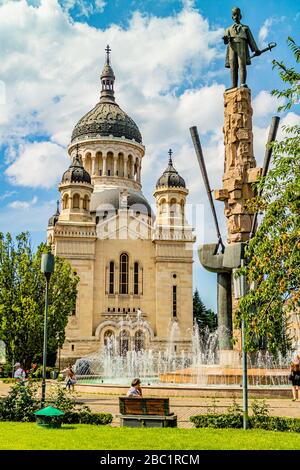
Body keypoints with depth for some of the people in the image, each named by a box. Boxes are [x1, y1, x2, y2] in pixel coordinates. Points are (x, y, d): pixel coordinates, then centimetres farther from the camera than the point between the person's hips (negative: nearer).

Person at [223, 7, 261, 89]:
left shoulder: (245, 28, 27)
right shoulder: (229, 29, 30)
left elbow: (251, 39, 15)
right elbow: (226, 41, 13)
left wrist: (256, 50, 0)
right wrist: (225, 39, -13)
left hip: (242, 47, -1)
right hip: (232, 48, 2)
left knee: (242, 65, -19)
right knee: (233, 67, -11)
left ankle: (243, 84, -32)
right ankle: (234, 86, -20)